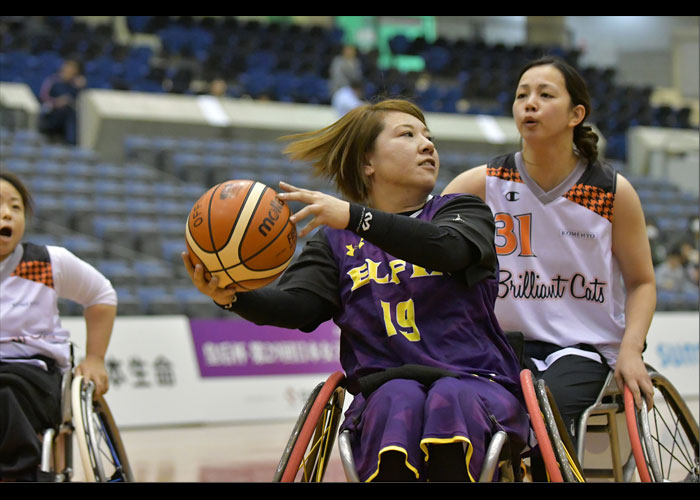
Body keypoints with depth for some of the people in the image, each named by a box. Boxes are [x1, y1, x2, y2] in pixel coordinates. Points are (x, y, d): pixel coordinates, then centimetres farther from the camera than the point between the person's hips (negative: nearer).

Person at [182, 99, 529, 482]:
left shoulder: (463, 210, 14)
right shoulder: (335, 239, 17)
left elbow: (447, 248, -12)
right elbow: (297, 305, -2)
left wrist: (356, 217, -24)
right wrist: (233, 298, -24)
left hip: (475, 384, -1)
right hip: (384, 389, 1)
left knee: (450, 399, -36)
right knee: (400, 400, -35)